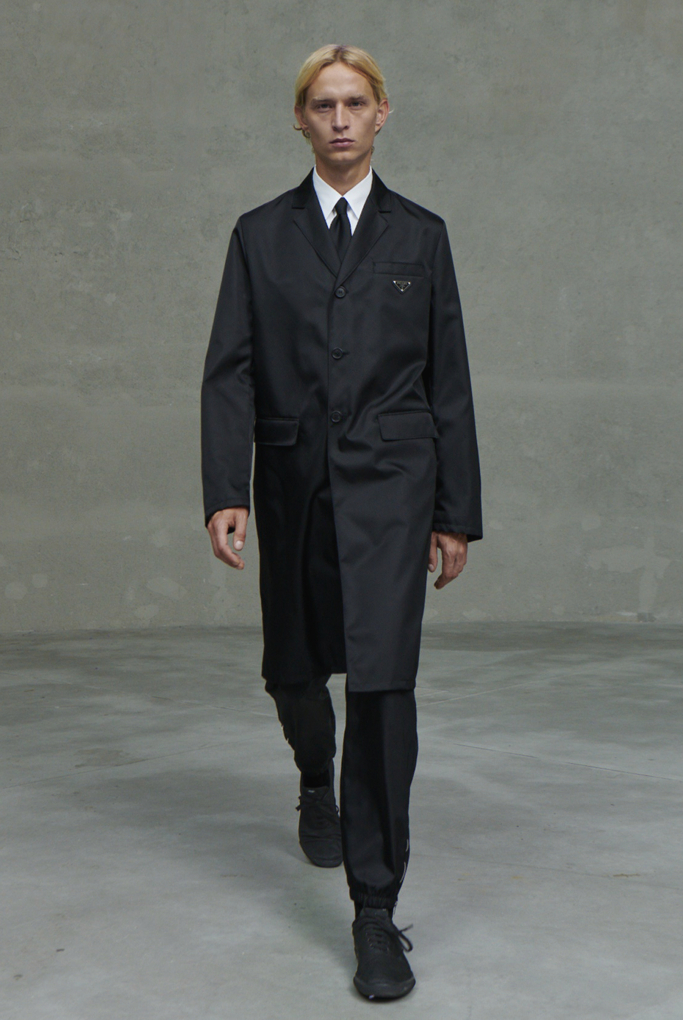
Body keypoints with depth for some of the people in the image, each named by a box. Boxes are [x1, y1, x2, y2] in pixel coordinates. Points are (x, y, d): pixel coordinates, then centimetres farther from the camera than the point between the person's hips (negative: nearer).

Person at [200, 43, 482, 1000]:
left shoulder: (420, 235, 6)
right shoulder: (261, 234, 7)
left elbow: (448, 380, 6)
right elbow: (230, 371, 1)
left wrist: (457, 512, 3)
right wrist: (226, 492, -10)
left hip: (389, 483, -2)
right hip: (295, 482, 2)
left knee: (383, 680, -11)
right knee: (293, 670, 13)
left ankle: (377, 910, -3)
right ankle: (317, 784, 48)